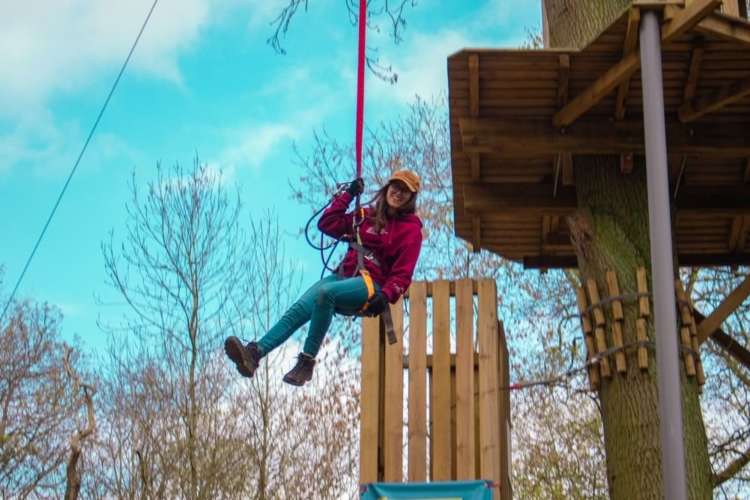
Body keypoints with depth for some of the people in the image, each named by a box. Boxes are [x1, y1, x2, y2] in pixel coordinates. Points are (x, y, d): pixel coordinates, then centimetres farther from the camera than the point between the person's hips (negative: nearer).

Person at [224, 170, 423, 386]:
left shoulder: (411, 229, 4)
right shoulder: (367, 216, 20)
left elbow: (403, 273, -5)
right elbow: (327, 224, 17)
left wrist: (386, 296, -22)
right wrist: (348, 195, 13)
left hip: (371, 285, -5)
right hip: (343, 276, 5)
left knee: (324, 293, -36)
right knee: (300, 309, -22)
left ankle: (307, 361, -33)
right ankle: (254, 353, -39)